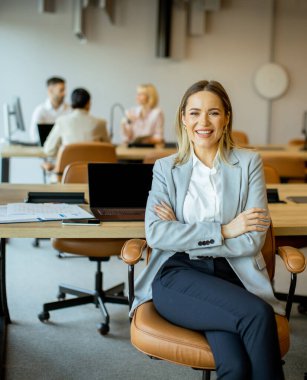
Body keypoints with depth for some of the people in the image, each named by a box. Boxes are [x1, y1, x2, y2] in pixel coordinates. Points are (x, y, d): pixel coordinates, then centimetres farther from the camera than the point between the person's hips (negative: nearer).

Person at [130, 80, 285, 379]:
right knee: (258, 314, -30)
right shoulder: (165, 168, 12)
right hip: (177, 275, 0)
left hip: (232, 277, 0)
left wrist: (183, 234, -5)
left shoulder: (249, 163, 9)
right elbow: (155, 234, -4)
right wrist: (223, 231, -9)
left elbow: (253, 240, -2)